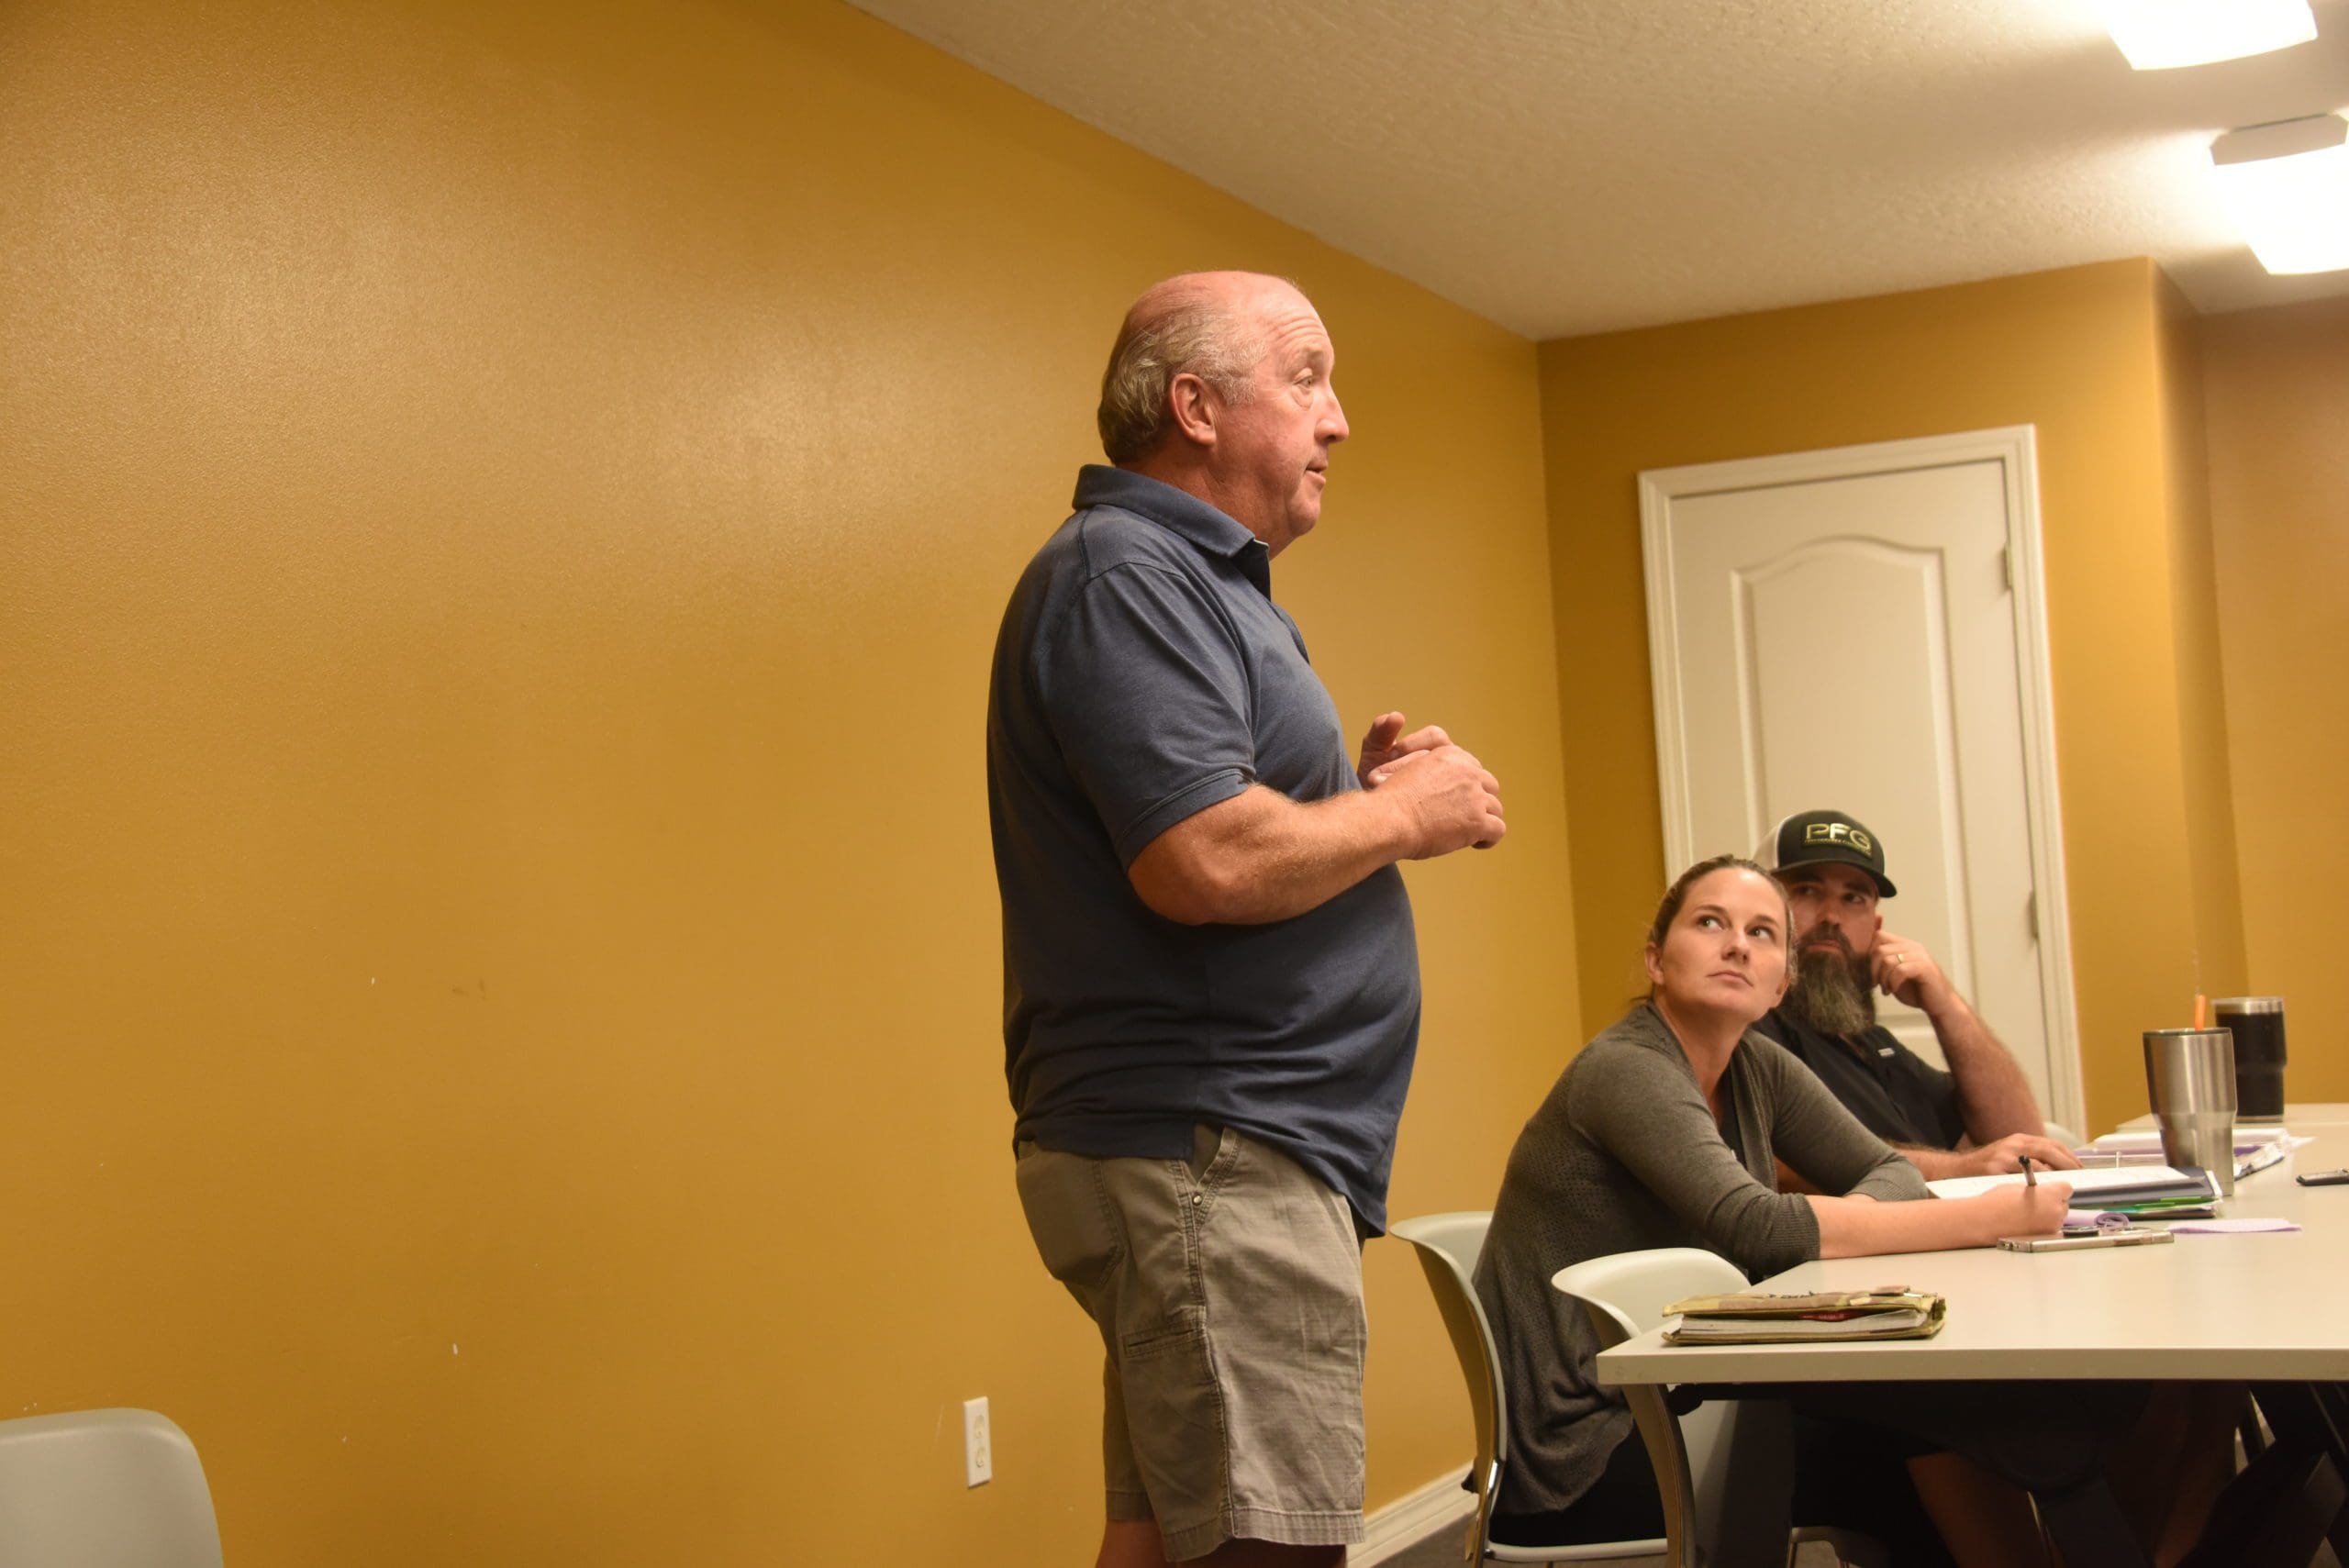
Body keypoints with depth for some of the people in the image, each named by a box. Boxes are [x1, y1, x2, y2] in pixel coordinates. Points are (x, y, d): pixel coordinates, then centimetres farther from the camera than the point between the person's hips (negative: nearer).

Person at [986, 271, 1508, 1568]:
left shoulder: (1198, 579, 21)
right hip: (1205, 1155, -11)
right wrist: (1404, 814, -9)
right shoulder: (1123, 573, -13)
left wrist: (1357, 786, 8)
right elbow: (1206, 863, -25)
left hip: (1224, 1155, 11)